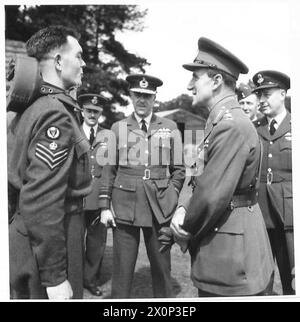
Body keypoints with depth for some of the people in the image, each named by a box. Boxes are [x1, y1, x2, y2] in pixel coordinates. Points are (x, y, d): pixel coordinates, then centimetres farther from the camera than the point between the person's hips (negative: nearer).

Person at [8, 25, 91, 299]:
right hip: (48, 246, -9)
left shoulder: (31, 109, 6)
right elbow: (41, 202, -27)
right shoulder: (57, 114, -21)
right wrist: (54, 276, -22)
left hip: (27, 233, 9)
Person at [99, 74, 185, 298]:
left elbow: (179, 169, 7)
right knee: (122, 268, 7)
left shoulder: (170, 128, 7)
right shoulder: (118, 128, 6)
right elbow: (108, 170, 5)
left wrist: (173, 199, -2)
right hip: (124, 206, 0)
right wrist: (105, 206, 0)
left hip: (160, 207, 1)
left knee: (162, 267, 11)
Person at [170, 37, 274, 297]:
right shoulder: (223, 121, 10)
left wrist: (186, 231, -9)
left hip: (232, 255, -9)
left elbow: (211, 196, -26)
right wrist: (184, 209, -5)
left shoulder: (232, 126, -23)